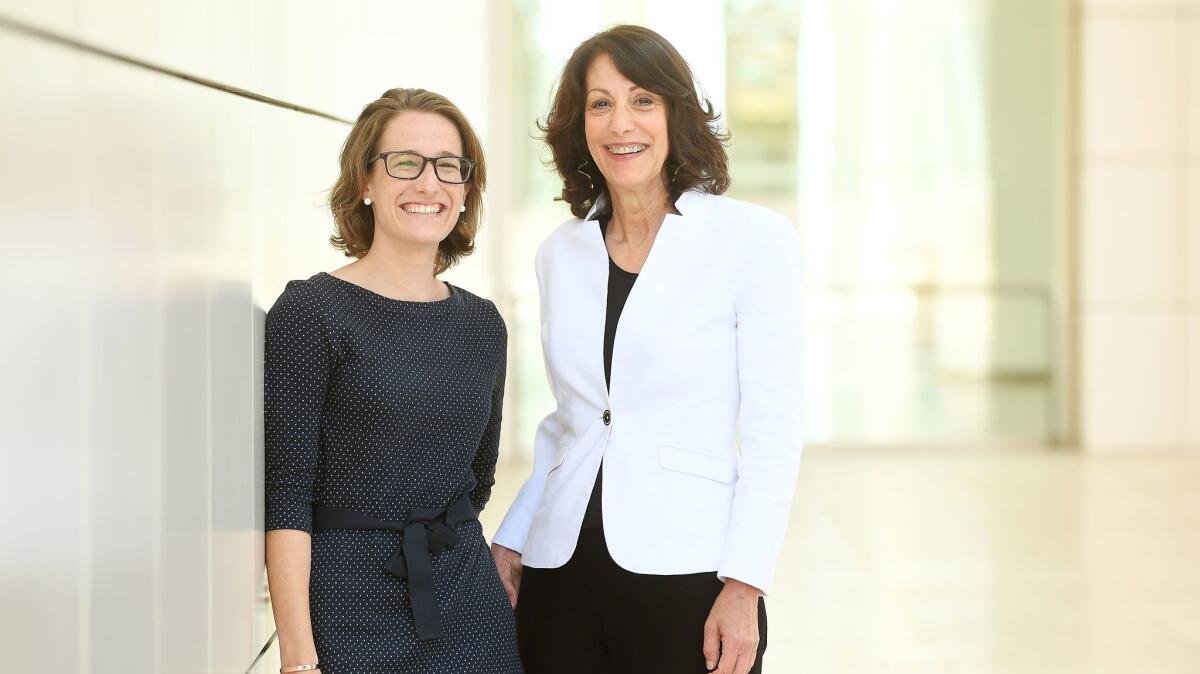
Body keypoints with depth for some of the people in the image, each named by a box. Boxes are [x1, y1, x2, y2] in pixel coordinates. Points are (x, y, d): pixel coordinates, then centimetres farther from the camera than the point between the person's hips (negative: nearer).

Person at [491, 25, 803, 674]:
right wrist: (510, 541, 10)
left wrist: (744, 587, -12)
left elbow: (771, 430, -6)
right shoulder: (559, 253, 10)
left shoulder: (754, 238, -4)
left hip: (687, 573, -4)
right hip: (562, 578, 4)